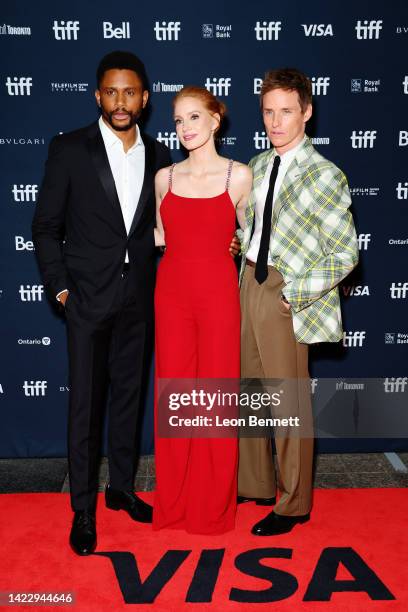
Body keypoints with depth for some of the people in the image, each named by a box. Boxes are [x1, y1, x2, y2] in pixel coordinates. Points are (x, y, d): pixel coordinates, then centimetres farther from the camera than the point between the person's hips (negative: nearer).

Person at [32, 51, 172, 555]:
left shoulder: (157, 156, 6)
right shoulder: (70, 149, -4)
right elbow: (46, 225, -2)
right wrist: (58, 284, -7)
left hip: (138, 299, 4)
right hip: (88, 297, -3)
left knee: (128, 395, 13)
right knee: (85, 401, 2)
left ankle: (122, 487, 30)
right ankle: (83, 508, 17)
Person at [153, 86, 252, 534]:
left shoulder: (239, 175, 0)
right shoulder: (164, 177, 7)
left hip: (218, 292, -2)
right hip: (172, 292, 3)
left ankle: (214, 505, 21)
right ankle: (174, 502, 24)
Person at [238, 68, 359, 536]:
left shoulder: (325, 175, -10)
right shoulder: (256, 166, 9)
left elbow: (345, 255, -13)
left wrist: (294, 294, -15)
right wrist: (247, 275, 5)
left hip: (284, 296, -7)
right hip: (249, 285, 7)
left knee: (290, 401, 3)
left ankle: (293, 504, 22)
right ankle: (254, 484, 35)